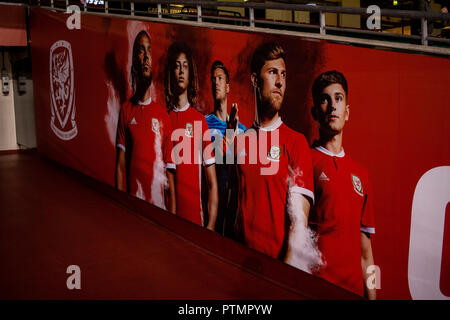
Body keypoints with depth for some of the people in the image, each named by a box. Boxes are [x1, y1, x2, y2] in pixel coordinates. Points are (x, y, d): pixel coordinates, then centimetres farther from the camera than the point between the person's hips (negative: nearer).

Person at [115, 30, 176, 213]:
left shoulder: (162, 114, 7)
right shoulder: (126, 110, 6)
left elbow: (169, 171, 4)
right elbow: (120, 165, 3)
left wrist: (173, 217, -2)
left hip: (159, 207, 1)